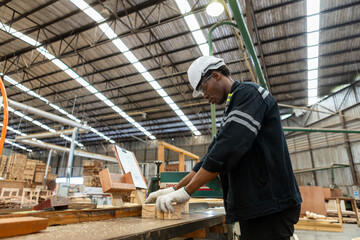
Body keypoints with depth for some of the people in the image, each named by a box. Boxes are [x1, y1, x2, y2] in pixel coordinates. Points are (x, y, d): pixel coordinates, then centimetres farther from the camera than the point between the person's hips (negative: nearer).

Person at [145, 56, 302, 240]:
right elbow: (212, 156, 15)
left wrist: (186, 191, -17)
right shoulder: (231, 110, 19)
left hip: (271, 205, -9)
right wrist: (175, 189, 9)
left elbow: (226, 151, -23)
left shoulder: (249, 93, -11)